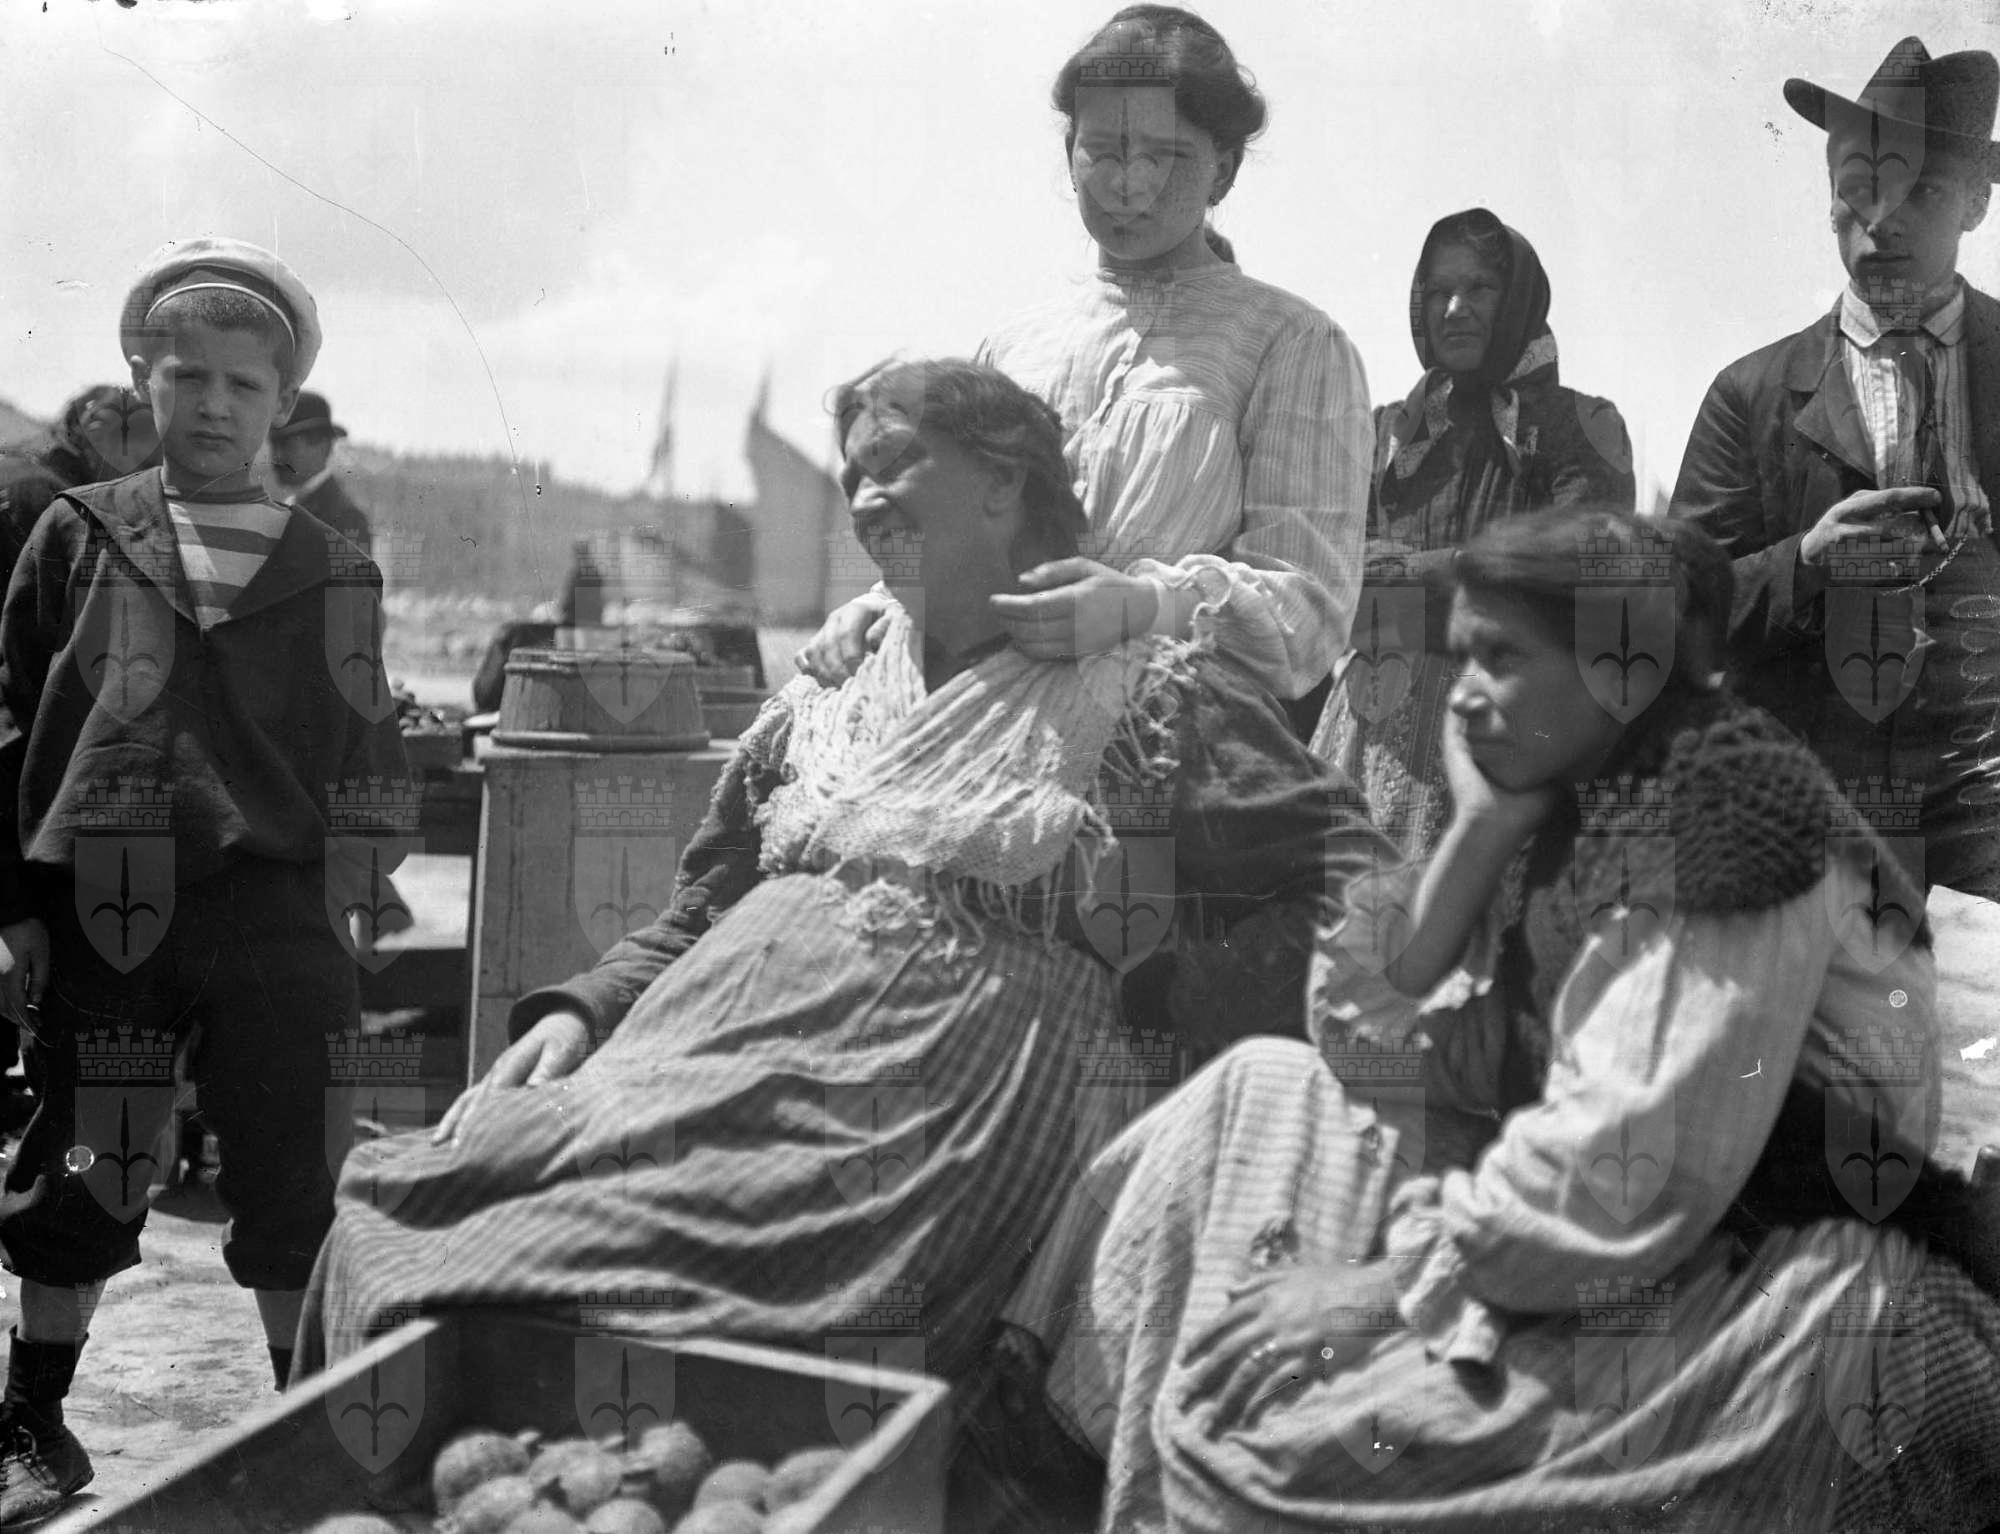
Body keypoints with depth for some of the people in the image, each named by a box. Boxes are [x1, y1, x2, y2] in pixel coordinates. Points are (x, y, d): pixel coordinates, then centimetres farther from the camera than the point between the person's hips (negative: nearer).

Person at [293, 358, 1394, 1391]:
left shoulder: (1147, 694, 6)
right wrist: (579, 1013, 7)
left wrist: (1170, 996, -9)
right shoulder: (812, 713, 25)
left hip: (921, 1115, -6)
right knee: (386, 1227, -14)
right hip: (711, 1055, 6)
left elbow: (1353, 879, -1)